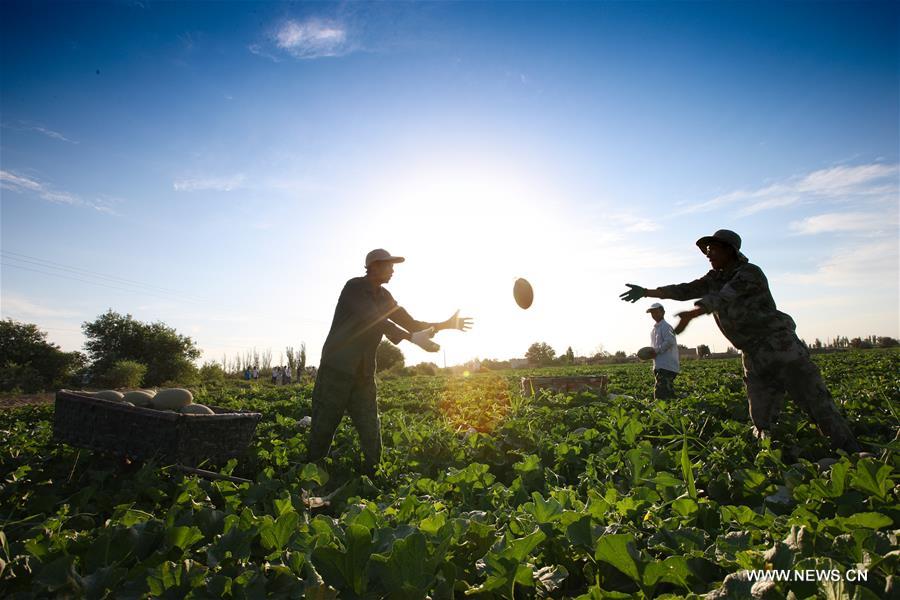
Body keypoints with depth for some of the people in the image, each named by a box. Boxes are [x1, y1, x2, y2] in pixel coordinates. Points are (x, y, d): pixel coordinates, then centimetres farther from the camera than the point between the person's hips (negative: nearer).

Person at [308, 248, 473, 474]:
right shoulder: (354, 287, -12)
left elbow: (410, 322, 14)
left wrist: (444, 324, 3)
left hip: (364, 375, 6)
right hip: (337, 369, -6)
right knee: (323, 429, 2)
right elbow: (375, 320, -25)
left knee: (371, 433, 2)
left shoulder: (384, 296, 10)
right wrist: (413, 338, -33)